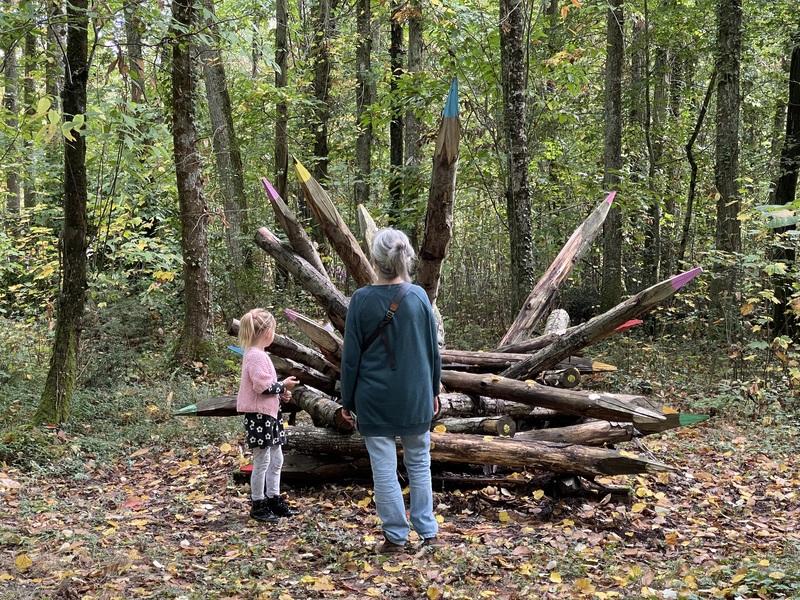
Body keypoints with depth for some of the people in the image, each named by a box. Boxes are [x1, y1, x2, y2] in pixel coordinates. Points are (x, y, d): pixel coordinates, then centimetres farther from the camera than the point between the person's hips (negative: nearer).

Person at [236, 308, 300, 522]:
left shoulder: (256, 354, 15)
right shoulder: (256, 356, -19)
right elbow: (262, 386, -24)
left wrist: (280, 392, 9)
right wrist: (283, 385, -11)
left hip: (269, 413, 11)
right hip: (259, 416, -11)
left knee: (276, 459, 16)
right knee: (261, 462, -1)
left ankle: (274, 499, 25)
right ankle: (258, 505, 9)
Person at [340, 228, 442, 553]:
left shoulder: (362, 300, -10)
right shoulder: (419, 296, -4)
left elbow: (351, 355, -5)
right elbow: (433, 350, 4)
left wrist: (347, 400, 4)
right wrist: (434, 391, 16)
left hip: (375, 399, -2)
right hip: (416, 397, 3)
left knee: (384, 468, 5)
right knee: (419, 463, 15)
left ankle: (396, 536, 9)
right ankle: (428, 531, 18)